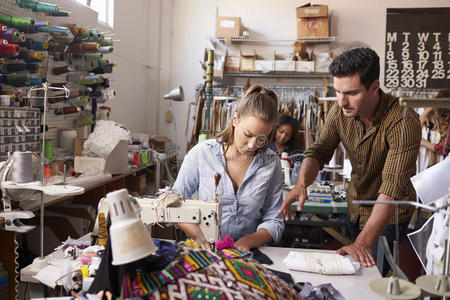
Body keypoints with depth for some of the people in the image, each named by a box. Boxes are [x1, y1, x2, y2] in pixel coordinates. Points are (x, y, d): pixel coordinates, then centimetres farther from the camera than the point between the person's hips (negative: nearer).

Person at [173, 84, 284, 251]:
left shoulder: (271, 164, 1)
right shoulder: (201, 154, -3)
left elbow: (274, 221, 6)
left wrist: (249, 241, -13)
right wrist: (198, 234, -13)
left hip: (248, 255, 2)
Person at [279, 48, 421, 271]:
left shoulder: (404, 123, -31)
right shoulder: (340, 112, -13)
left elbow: (392, 188, -37)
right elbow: (318, 151, -10)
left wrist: (364, 241, -44)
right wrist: (301, 183, -32)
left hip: (390, 214, -5)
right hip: (355, 207, 5)